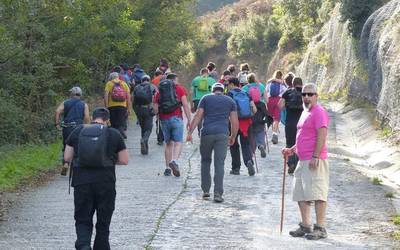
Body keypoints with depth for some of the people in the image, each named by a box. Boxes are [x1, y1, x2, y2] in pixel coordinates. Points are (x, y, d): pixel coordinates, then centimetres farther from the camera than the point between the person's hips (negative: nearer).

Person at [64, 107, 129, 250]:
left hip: (81, 181, 1)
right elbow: (124, 160, 1)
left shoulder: (77, 132, 5)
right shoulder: (114, 134, 2)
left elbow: (67, 157, 3)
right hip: (105, 183, -1)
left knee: (83, 220, 7)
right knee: (103, 222, 12)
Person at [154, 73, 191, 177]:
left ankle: (167, 168, 10)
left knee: (168, 143, 13)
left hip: (164, 120, 3)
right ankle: (174, 161, -28)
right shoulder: (179, 89, 6)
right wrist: (189, 120, -1)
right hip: (176, 118, -3)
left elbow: (155, 109, 9)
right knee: (178, 142, -3)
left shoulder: (159, 91, 15)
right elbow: (185, 105, -3)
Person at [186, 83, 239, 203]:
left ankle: (205, 190, 14)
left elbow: (198, 116, 2)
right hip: (222, 134, 0)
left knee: (205, 161, 16)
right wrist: (233, 137, 21)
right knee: (219, 164, -2)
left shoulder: (206, 98, 12)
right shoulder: (230, 101, 15)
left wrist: (190, 132, -1)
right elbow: (235, 122, 10)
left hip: (207, 133, 0)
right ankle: (218, 193, -10)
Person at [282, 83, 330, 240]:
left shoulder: (319, 112, -10)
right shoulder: (305, 113, 20)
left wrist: (315, 157, -23)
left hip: (315, 161, -10)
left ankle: (320, 228, -9)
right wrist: (292, 150, 20)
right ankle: (305, 226, 20)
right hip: (303, 160, 10)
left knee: (317, 194, -10)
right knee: (300, 195, 12)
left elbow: (321, 135, -18)